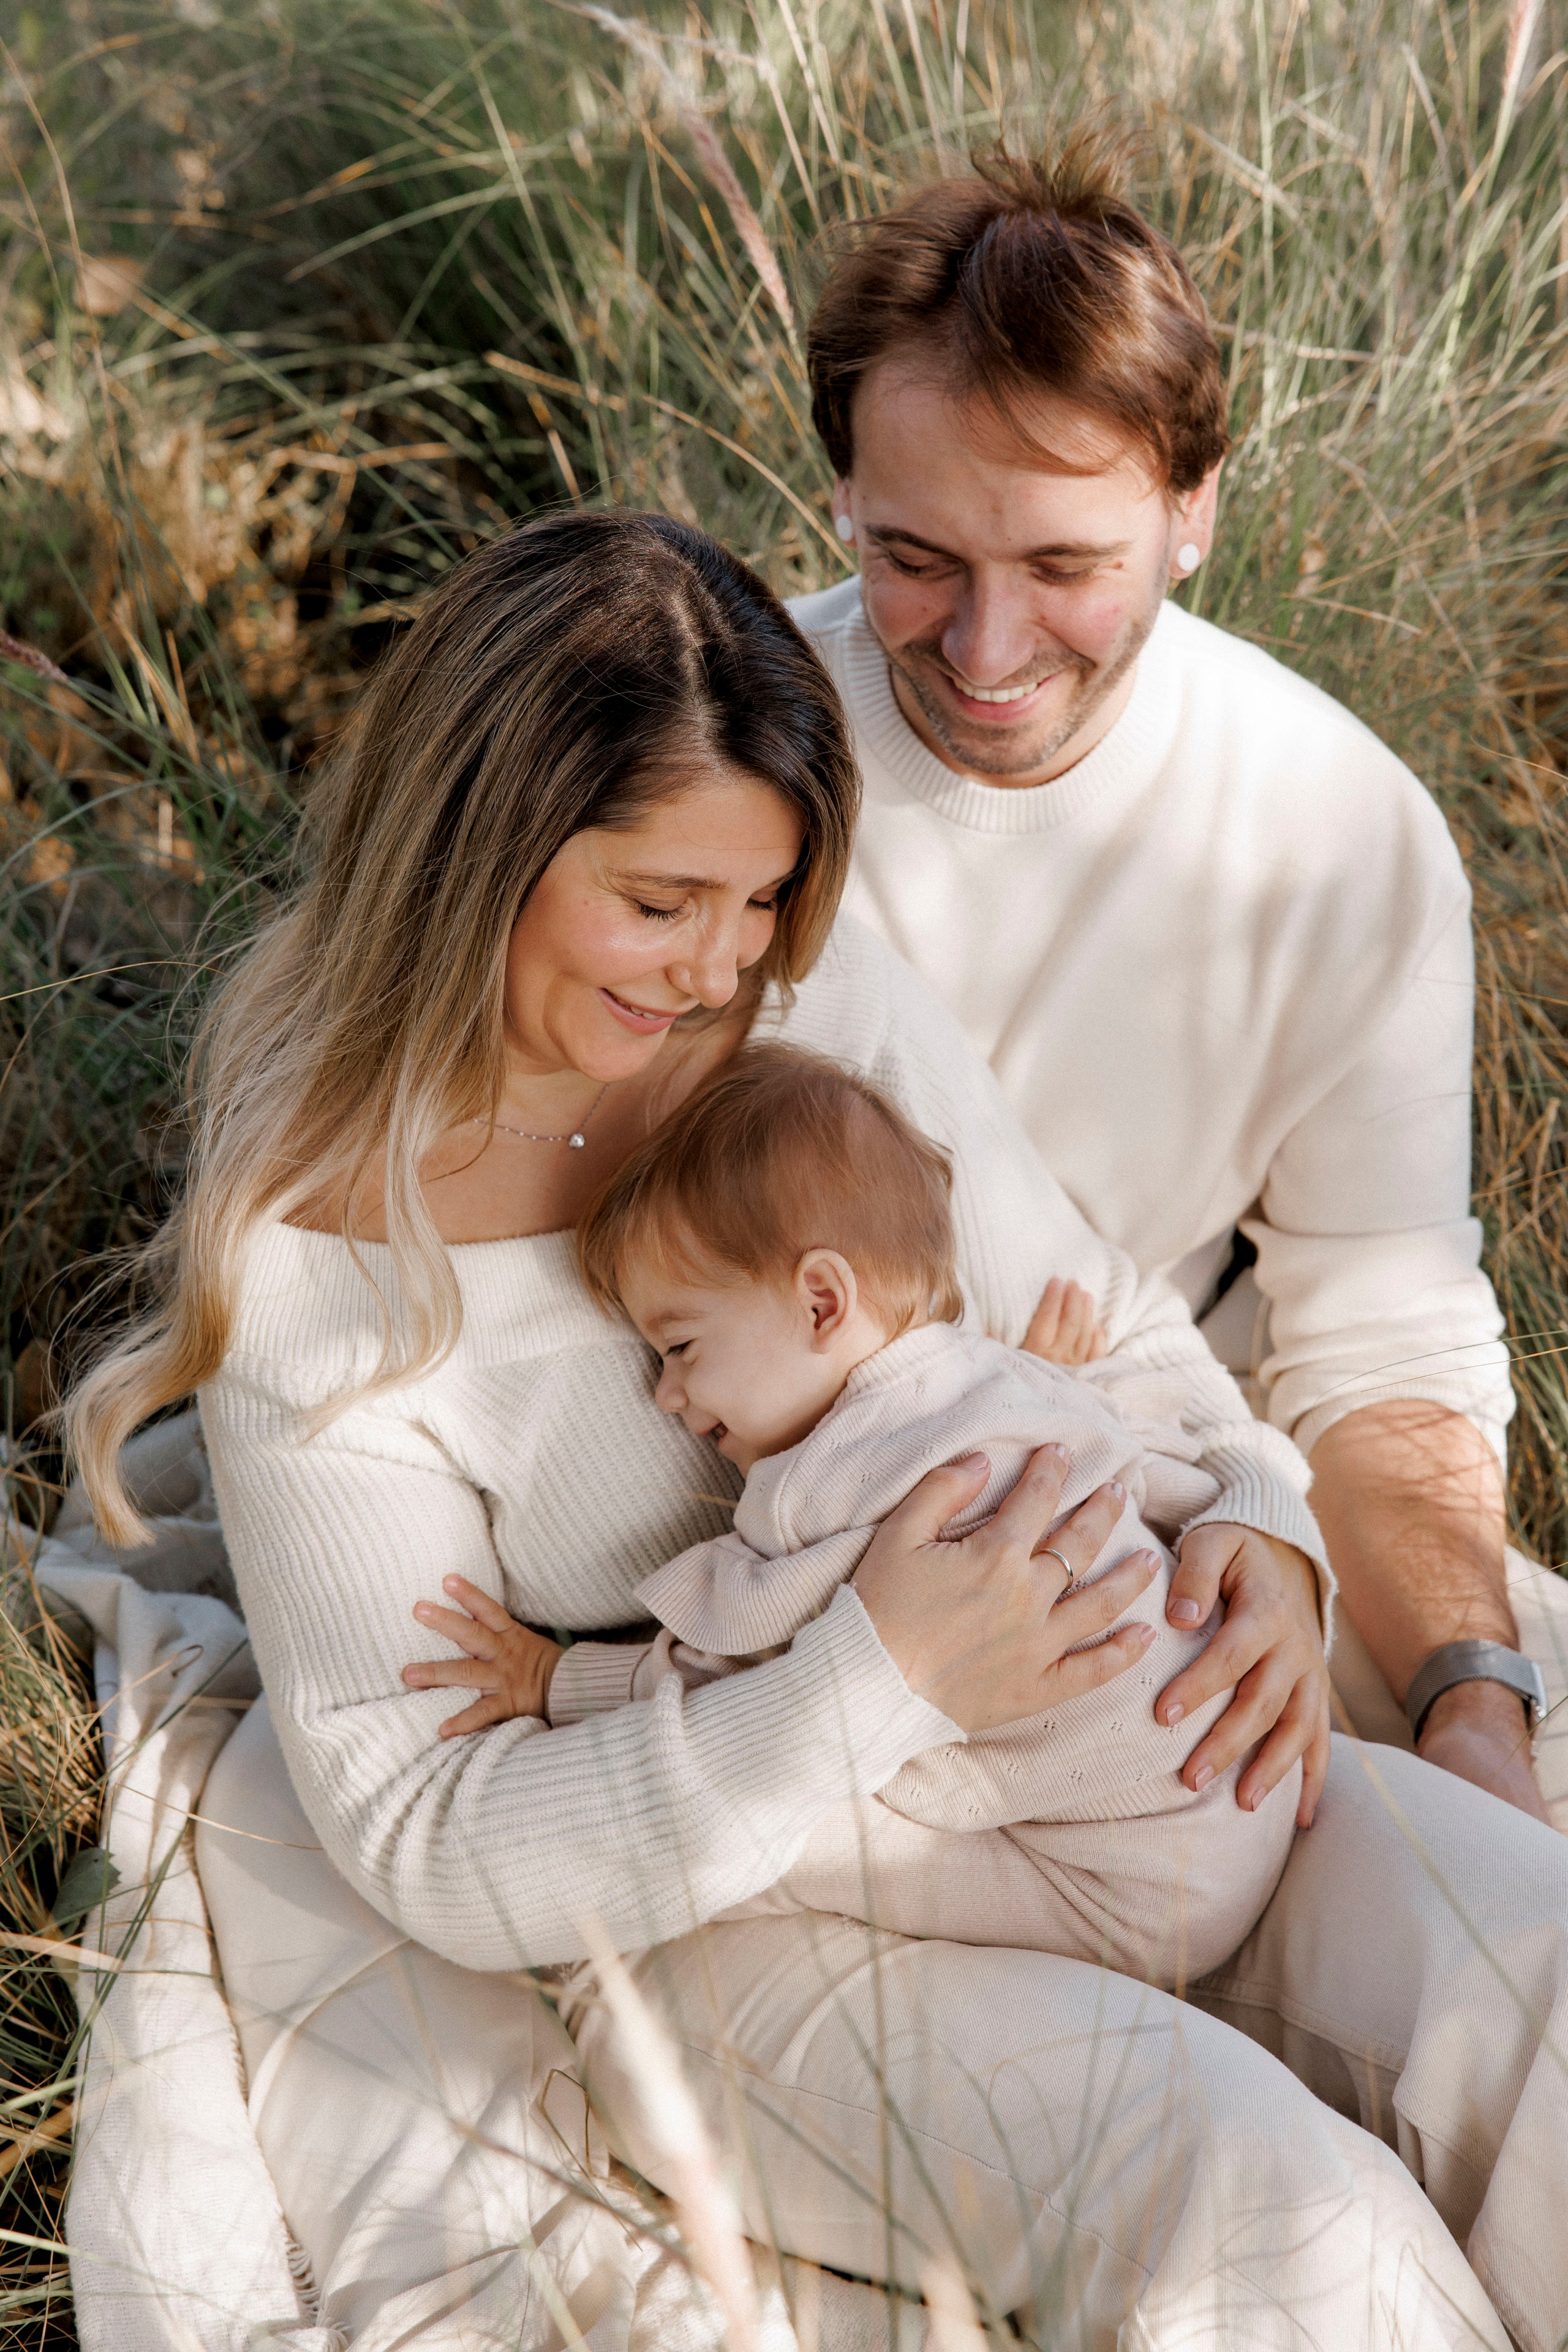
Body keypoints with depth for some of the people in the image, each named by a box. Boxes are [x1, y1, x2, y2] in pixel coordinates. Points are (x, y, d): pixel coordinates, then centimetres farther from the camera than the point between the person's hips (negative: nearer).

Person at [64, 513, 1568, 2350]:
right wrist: (879, 1684, -30)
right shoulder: (309, 1259, -17)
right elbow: (437, 1851, -18)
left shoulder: (816, 995, -5)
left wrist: (1258, 1548, -14)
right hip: (702, 1899, -5)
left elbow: (1107, 1326, 7)